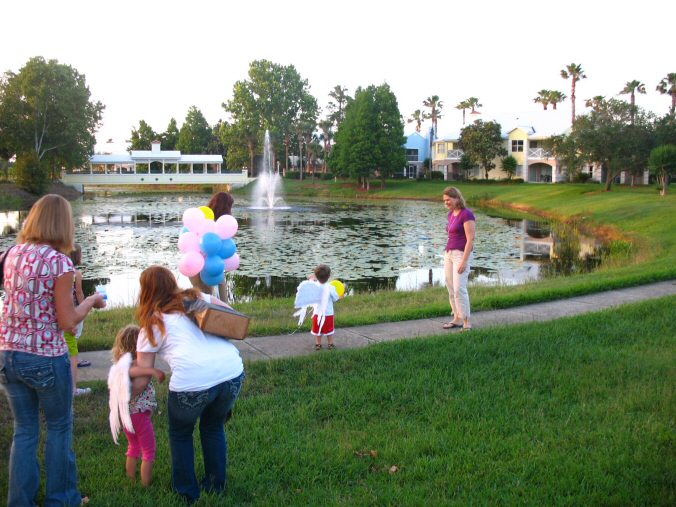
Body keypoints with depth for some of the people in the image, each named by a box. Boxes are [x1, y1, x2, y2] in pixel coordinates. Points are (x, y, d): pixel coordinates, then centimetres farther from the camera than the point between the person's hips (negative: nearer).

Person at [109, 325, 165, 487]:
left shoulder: (120, 362, 5)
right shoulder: (135, 363, -22)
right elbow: (130, 371, -44)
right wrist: (152, 370, -48)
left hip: (125, 413, 8)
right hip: (139, 413, -8)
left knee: (133, 447, 27)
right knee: (149, 451, 8)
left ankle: (131, 478, 36)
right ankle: (146, 483, 12)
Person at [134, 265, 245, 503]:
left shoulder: (151, 325, 15)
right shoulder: (196, 298, 22)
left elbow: (142, 380, 15)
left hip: (192, 381, -3)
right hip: (233, 371, 4)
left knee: (180, 434, 27)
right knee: (214, 427, 31)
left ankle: (187, 493, 36)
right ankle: (216, 485, 41)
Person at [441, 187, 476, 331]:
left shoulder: (467, 214, -17)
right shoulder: (451, 214, 10)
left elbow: (471, 239, -20)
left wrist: (464, 261, -23)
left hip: (462, 255, -9)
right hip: (449, 254, 9)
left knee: (459, 289, -16)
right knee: (451, 289, 9)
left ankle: (467, 322, -9)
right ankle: (457, 319, 18)